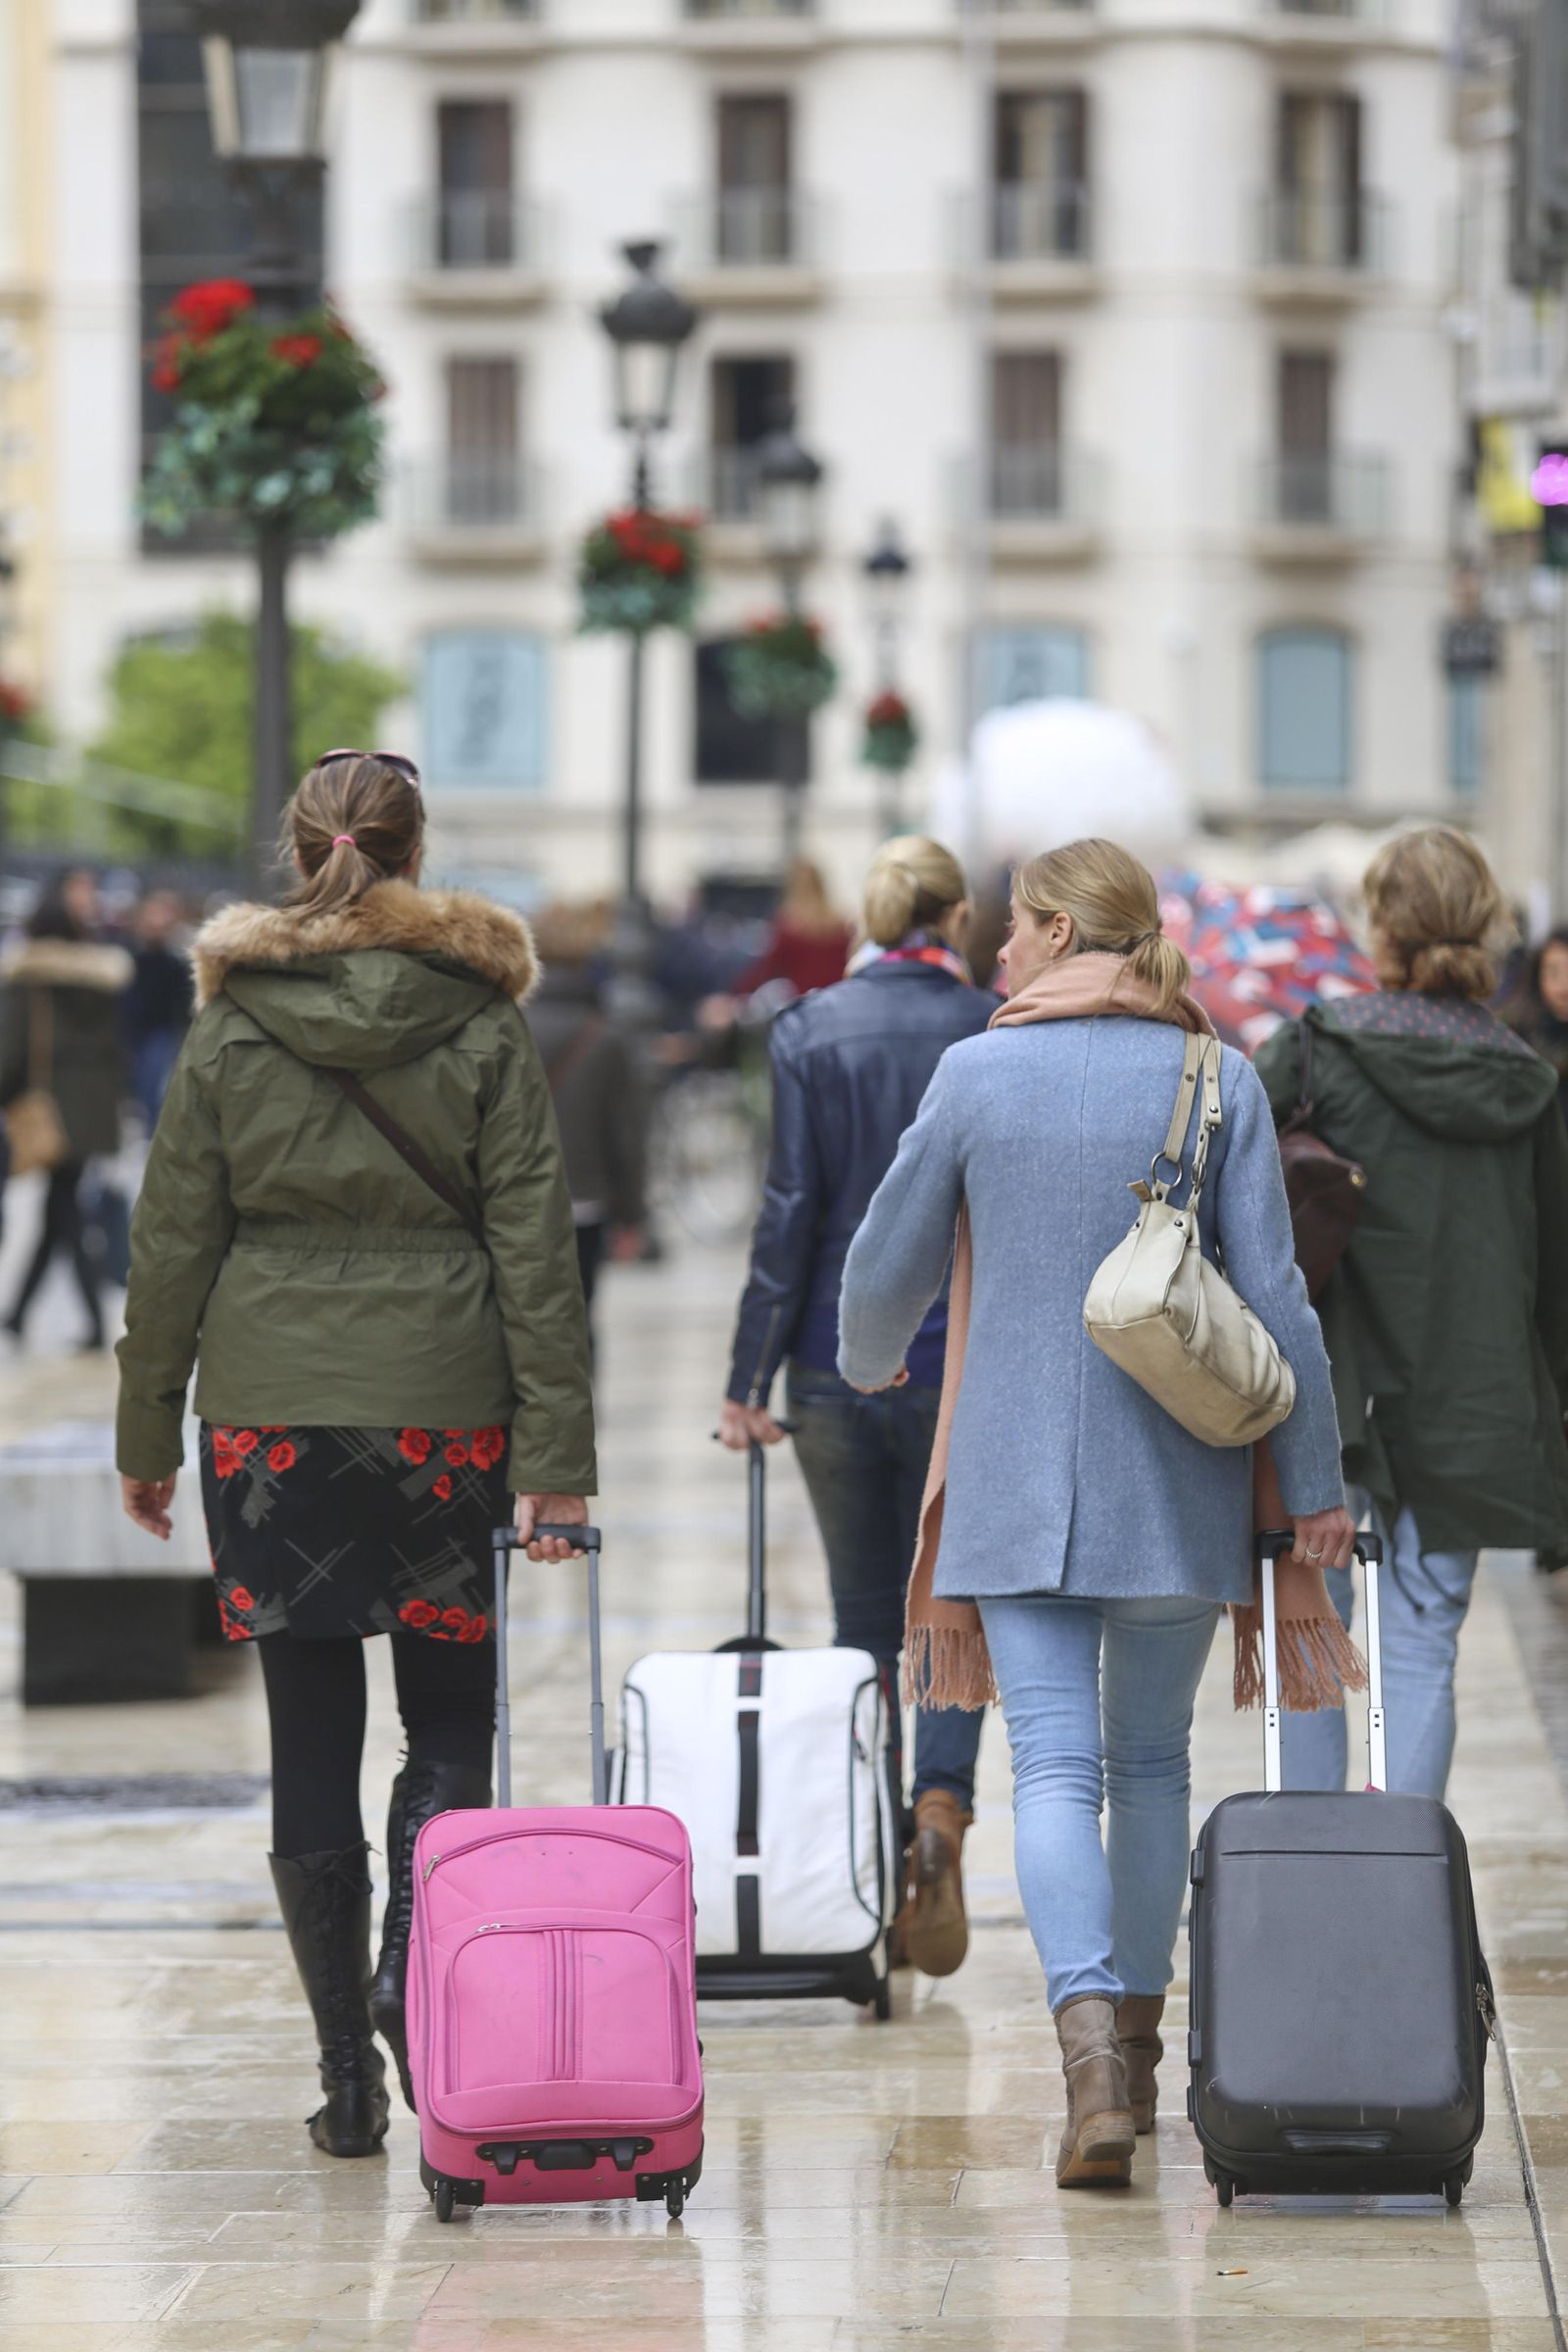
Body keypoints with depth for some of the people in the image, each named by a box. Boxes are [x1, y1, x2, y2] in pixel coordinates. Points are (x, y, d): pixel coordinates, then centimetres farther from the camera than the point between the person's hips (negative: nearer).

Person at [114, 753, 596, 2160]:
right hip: (443, 1409, -1)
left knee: (313, 1734, 6)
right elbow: (534, 1247, -3)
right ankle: (413, 1970, -16)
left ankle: (348, 2072, 7)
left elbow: (174, 1243, 4)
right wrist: (556, 1450, -2)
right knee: (451, 1722, 10)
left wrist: (147, 1433, 12)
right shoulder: (483, 1025, -1)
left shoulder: (230, 1028, 1)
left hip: (269, 1410, 1)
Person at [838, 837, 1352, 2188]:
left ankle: (1091, 2038, -25)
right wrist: (1317, 1483, 0)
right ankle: (1136, 2035, 26)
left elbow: (889, 1265, 6)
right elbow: (1272, 1292, -5)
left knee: (1056, 1767, -5)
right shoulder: (1218, 1083, -2)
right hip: (1178, 1480, 2)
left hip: (1017, 1476, -1)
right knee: (1152, 1759, 17)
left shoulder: (977, 1074, -3)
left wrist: (869, 1365, 29)